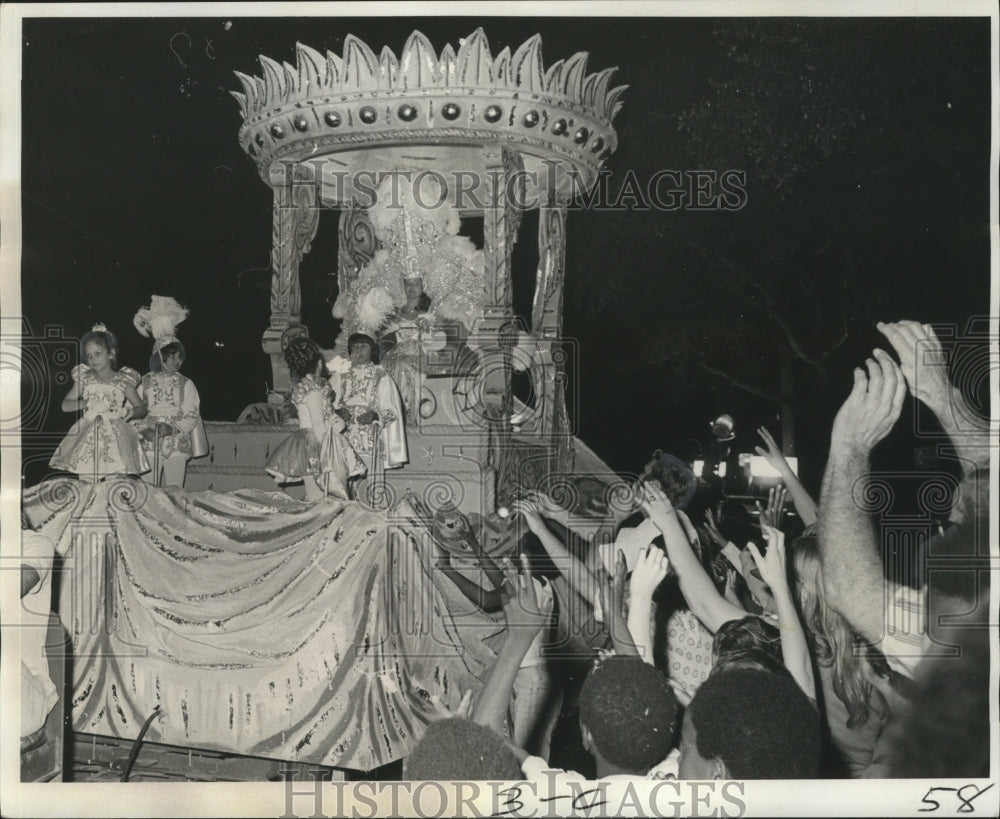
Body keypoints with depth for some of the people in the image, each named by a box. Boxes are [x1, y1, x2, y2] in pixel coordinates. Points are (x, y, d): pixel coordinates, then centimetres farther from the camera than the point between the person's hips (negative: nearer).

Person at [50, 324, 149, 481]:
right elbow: (65, 405, 7)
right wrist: (88, 404, -9)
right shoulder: (84, 379, 11)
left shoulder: (123, 381, 7)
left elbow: (141, 408, 8)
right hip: (87, 437, 2)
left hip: (115, 437, -2)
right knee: (85, 481, -8)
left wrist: (126, 412, -12)